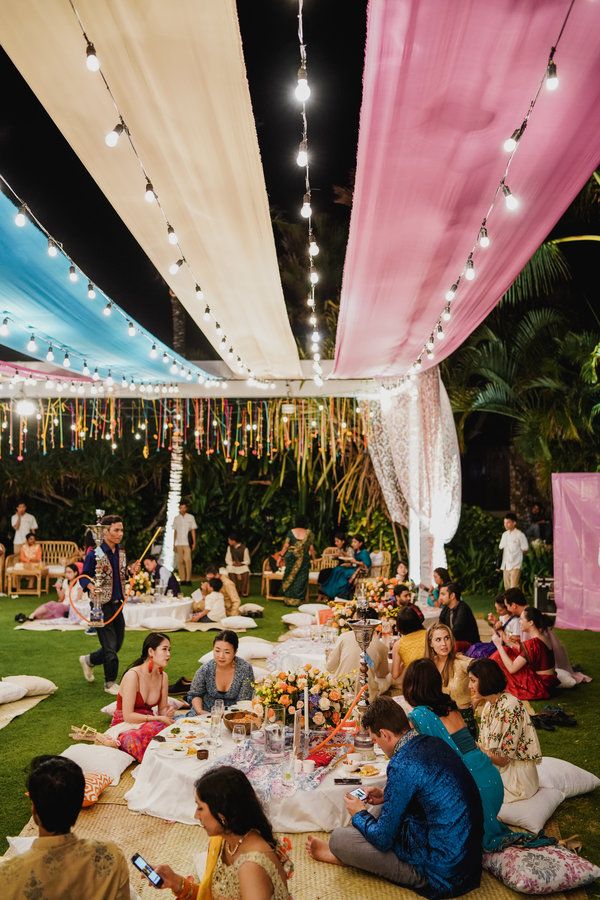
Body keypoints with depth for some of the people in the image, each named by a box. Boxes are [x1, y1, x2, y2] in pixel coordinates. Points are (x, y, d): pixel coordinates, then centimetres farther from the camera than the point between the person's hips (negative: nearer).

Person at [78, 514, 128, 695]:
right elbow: (84, 577, -9)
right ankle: (110, 683, 17)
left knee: (117, 644, 14)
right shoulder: (94, 555, -14)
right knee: (110, 646, -2)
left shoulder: (121, 553, 6)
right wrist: (91, 588, -28)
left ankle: (89, 660, 40)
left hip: (117, 604, 7)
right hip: (102, 605, -7)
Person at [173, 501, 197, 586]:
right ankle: (182, 579, 5)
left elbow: (193, 530, 3)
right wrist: (174, 544, 8)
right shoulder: (176, 518, 13)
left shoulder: (190, 517, 5)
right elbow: (175, 531, 14)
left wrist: (194, 543, -3)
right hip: (178, 543, 3)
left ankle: (188, 579, -10)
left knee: (188, 560, -12)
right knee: (180, 561, 1)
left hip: (187, 543, -3)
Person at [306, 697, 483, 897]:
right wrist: (387, 795, 18)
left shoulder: (403, 765, -23)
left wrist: (359, 814, 5)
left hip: (442, 875, -9)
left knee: (338, 838, -2)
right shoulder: (434, 742, 0)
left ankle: (339, 855, 30)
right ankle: (344, 852, 31)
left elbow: (382, 839, -14)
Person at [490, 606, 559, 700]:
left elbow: (512, 668, -22)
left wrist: (499, 645, -15)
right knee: (507, 652, 10)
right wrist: (520, 646, 2)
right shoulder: (542, 637, 4)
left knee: (499, 656, -9)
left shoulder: (533, 643, -24)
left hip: (539, 688, -9)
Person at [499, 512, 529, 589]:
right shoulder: (504, 534, 13)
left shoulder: (519, 535, -6)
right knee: (507, 587, 10)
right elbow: (501, 548, 16)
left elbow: (525, 549, -3)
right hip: (505, 565, 6)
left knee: (513, 588, -12)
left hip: (515, 565, -6)